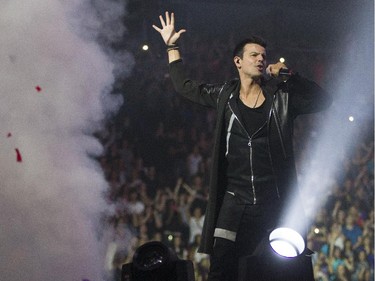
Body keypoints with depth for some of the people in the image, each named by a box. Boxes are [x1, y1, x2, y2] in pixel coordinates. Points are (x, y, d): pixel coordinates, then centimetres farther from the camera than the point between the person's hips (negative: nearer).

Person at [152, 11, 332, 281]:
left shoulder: (282, 97, 5)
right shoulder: (224, 95, 8)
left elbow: (322, 100, -3)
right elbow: (185, 85, 20)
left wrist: (290, 77, -9)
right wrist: (172, 46, 20)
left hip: (273, 203, 0)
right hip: (234, 201, 0)